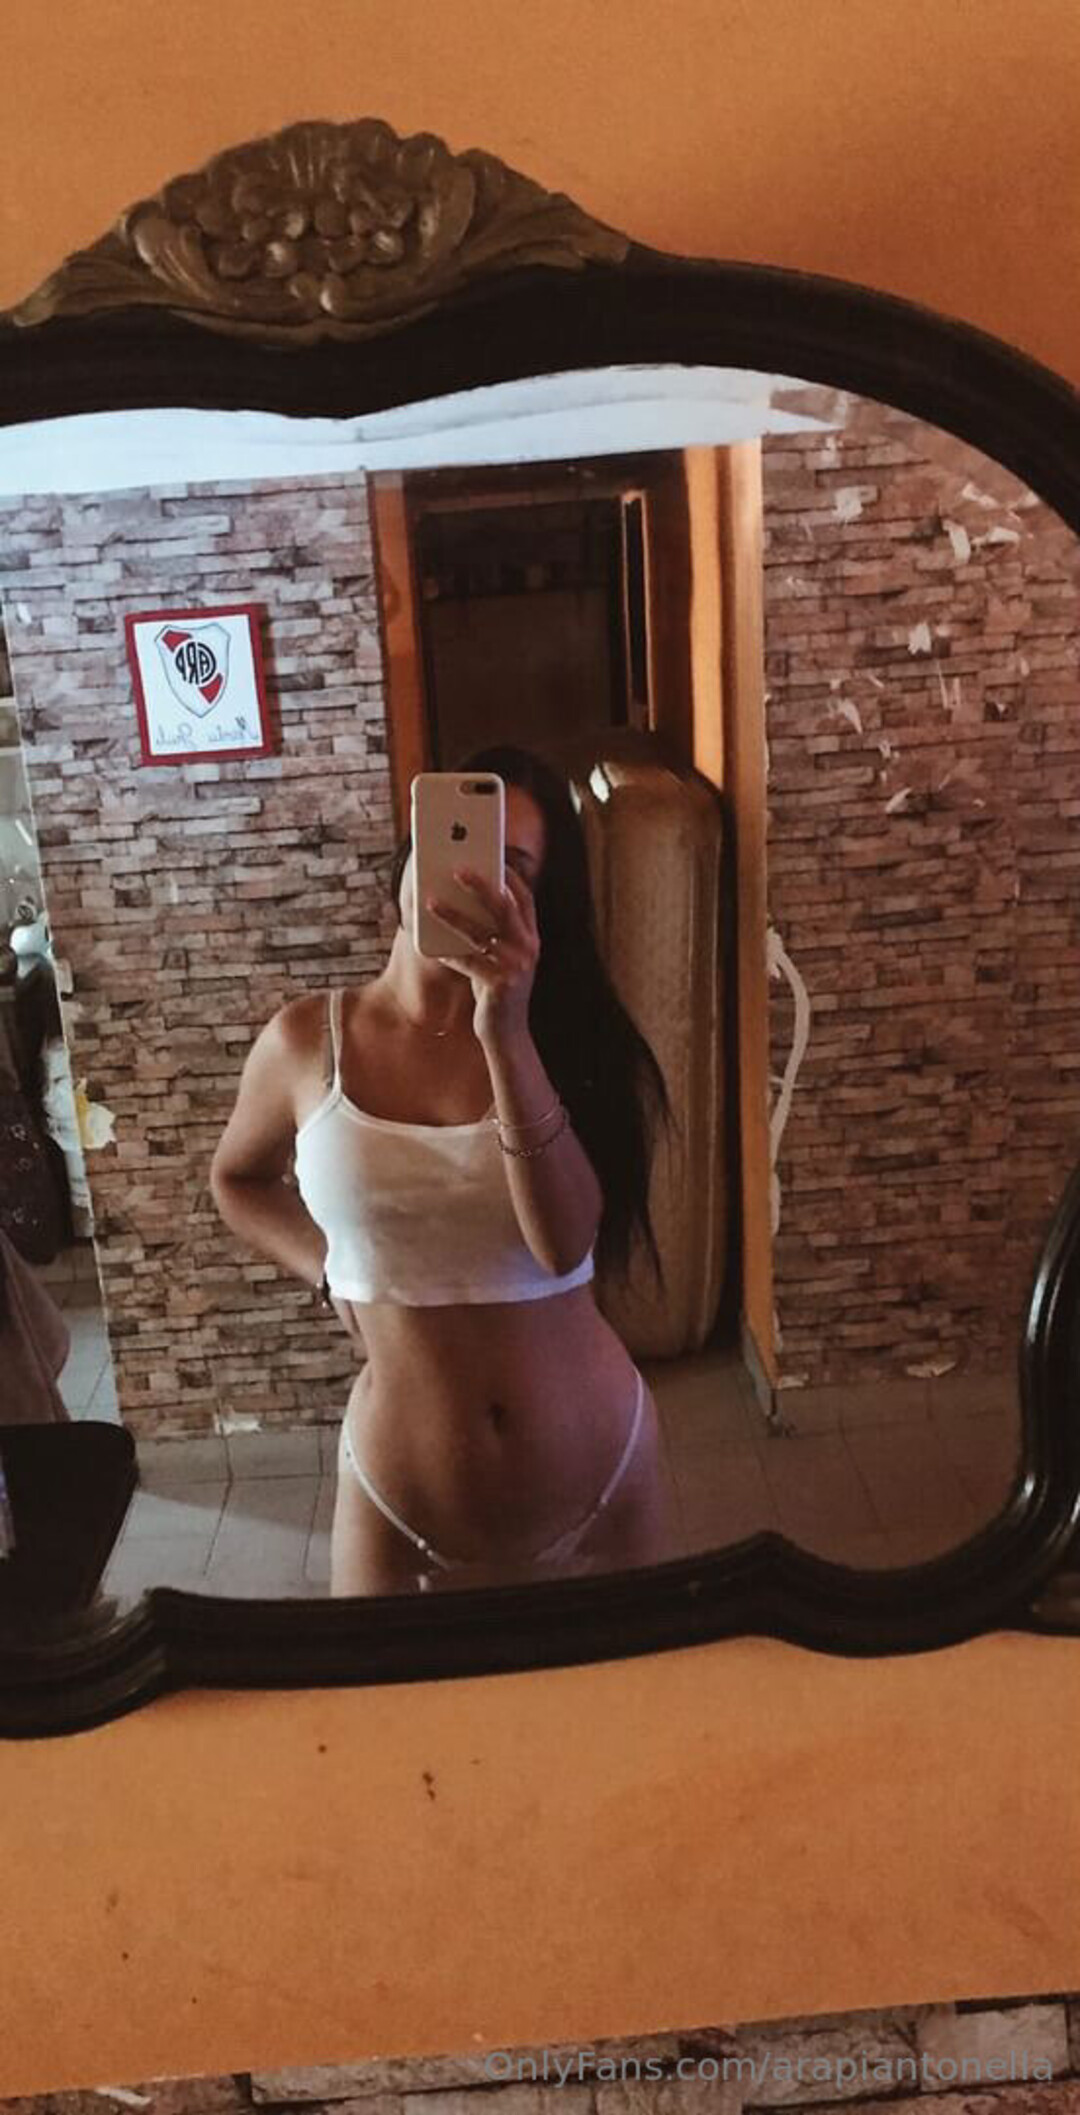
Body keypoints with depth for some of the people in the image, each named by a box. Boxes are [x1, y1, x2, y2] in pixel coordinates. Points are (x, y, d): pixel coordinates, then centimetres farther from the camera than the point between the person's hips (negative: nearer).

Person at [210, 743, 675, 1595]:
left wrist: (507, 1035, -31)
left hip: (600, 1468, 1)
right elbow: (237, 1181, 15)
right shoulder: (307, 1041, -6)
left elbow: (566, 1242, -23)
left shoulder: (561, 1034, -7)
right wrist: (334, 1273, -1)